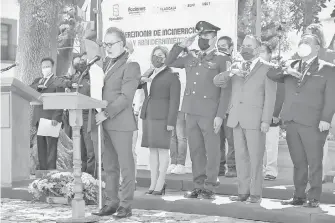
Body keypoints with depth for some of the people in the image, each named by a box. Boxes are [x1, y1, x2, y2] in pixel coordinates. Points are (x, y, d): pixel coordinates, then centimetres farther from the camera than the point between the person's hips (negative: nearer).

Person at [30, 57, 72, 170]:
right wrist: (38, 86, -12)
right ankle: (42, 169, 8)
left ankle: (51, 169, -9)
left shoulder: (58, 81, 2)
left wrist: (56, 117, -18)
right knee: (41, 146, 4)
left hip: (51, 118, -5)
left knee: (51, 145, -9)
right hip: (38, 118, 5)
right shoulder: (37, 80, 22)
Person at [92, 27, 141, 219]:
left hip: (121, 123, -7)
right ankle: (112, 203, 17)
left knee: (126, 166, -1)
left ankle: (126, 205, 5)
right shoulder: (106, 64, 18)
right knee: (110, 166, 11)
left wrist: (107, 114, -19)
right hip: (105, 122, 7)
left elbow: (126, 97, -14)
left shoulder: (130, 66, -6)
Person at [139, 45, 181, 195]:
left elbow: (174, 100, -9)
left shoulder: (172, 76, -3)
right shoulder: (149, 75, 18)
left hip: (162, 117, -7)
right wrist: (140, 80, 0)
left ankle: (160, 185, -2)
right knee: (152, 150, 6)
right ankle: (153, 184, 8)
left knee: (162, 149, -5)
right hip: (148, 115, 7)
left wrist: (171, 122, -16)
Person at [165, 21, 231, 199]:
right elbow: (168, 63, 22)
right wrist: (181, 46, 11)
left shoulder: (221, 59, -1)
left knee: (212, 150, 1)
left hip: (209, 113, -5)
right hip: (191, 111, 5)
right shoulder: (191, 57, 14)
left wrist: (220, 115, -12)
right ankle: (199, 185, 18)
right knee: (195, 150, 10)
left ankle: (210, 187, 9)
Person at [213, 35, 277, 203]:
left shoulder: (267, 69, 2)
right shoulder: (236, 67, 18)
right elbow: (217, 82, 10)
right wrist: (230, 73, -9)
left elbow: (270, 97, -3)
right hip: (236, 119, 5)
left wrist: (266, 120, -11)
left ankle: (255, 194, 1)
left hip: (255, 119, -5)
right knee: (241, 157, 6)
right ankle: (243, 192, 12)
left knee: (255, 158, -5)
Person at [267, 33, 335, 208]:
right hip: (291, 121, 4)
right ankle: (299, 196, 14)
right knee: (298, 162, 8)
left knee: (314, 162, -2)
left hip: (313, 123, -4)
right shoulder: (291, 67, 18)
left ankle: (314, 198, 4)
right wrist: (285, 71, -6)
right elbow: (270, 75, 12)